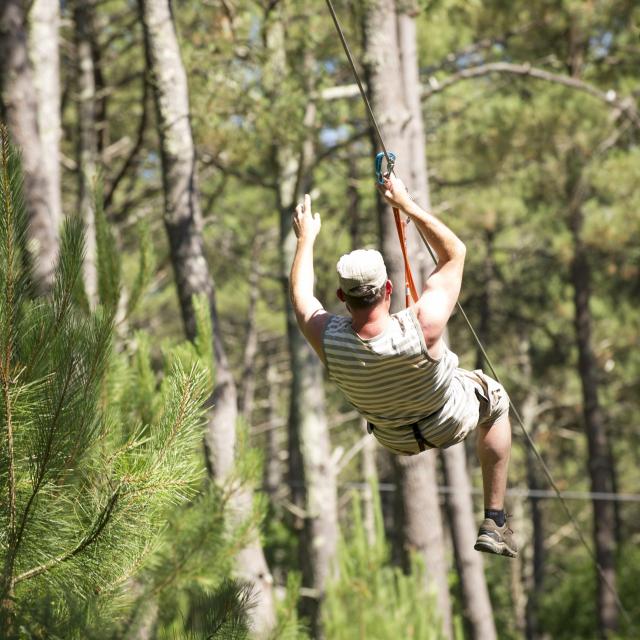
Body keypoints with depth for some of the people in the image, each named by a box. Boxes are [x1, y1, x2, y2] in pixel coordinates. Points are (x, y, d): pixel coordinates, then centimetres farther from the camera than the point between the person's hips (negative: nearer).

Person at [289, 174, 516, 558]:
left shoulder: (328, 340, -35)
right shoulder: (424, 325, -42)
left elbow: (301, 295, -10)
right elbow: (455, 252, -26)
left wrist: (306, 239, 4)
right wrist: (407, 205, -22)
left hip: (392, 437, 3)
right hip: (452, 422, -3)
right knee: (496, 401, 31)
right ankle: (495, 523, 30)